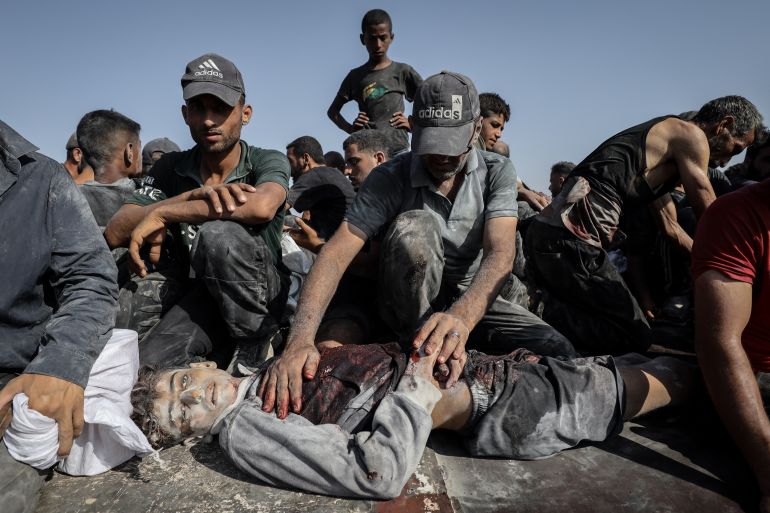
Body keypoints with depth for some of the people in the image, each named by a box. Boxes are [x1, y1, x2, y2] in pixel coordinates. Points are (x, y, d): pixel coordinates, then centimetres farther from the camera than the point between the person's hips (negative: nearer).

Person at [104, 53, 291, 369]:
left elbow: (262, 206, -35)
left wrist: (161, 215, -26)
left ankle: (254, 352, -13)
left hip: (263, 293, -3)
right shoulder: (171, 168, 1)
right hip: (203, 295, 3)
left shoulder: (267, 162, -10)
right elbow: (115, 234, -10)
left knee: (217, 232, -31)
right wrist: (195, 194, -26)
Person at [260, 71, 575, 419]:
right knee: (413, 225, -32)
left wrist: (462, 316, -48)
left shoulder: (497, 173, -11)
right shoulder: (389, 179, -17)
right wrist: (300, 339, -43)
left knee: (556, 351, -23)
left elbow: (500, 255, -26)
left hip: (473, 298, 2)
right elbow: (337, 253, -27)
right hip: (407, 304, -1)